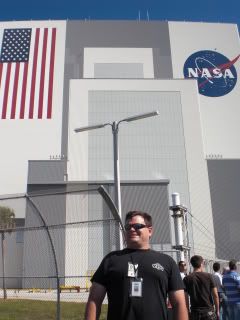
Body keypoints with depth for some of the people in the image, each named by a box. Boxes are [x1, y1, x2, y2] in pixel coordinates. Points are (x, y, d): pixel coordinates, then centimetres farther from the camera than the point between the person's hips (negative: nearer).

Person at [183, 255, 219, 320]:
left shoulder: (187, 279, -2)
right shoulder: (208, 276, -3)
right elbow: (215, 295, -2)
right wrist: (217, 310, 7)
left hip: (195, 313, 1)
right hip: (209, 311, 0)